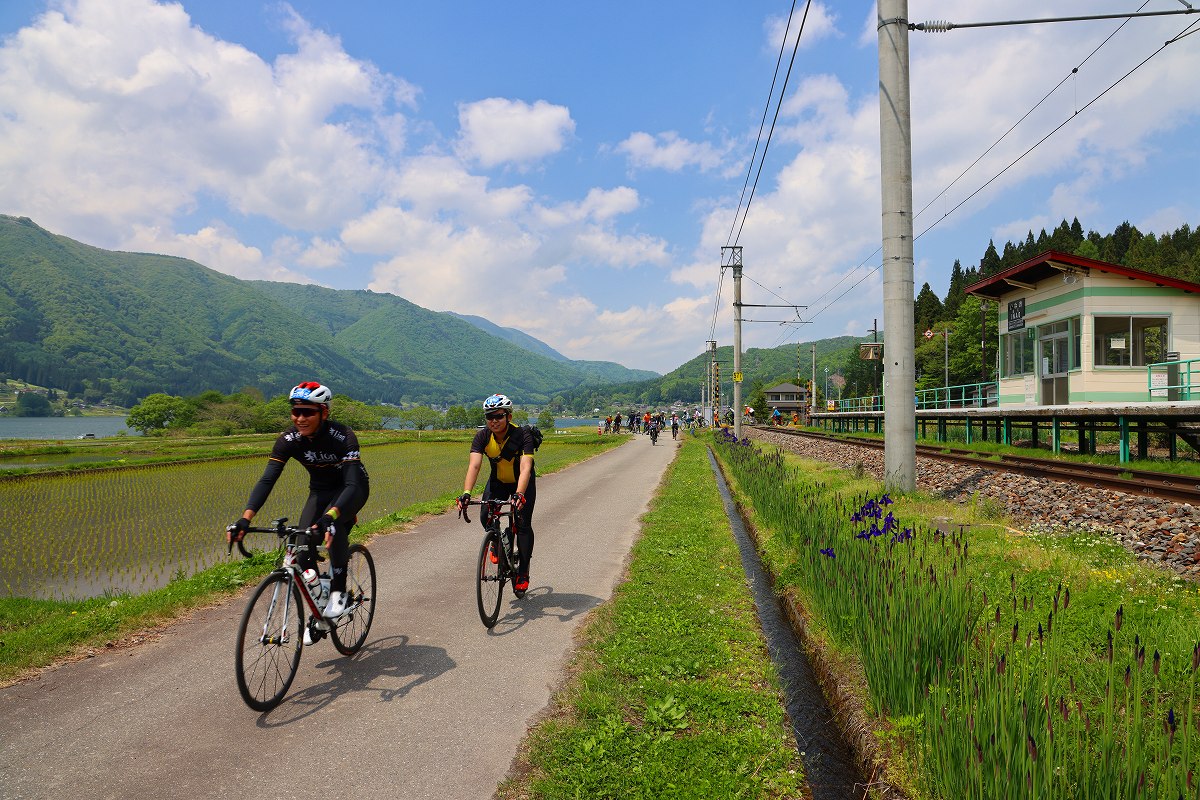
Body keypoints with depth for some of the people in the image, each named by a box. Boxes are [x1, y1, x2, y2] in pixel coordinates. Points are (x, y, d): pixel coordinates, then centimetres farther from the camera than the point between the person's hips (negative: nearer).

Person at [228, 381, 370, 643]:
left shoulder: (343, 436, -33)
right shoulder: (288, 440, -20)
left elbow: (352, 483, -42)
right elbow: (266, 480, -26)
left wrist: (329, 516, -60)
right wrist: (245, 518, -41)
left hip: (353, 488, -4)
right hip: (321, 490, 4)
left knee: (334, 523, -36)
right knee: (303, 547, -13)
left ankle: (338, 591, -17)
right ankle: (316, 613, 8)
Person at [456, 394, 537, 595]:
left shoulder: (522, 436, -31)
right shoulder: (482, 437, -22)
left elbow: (525, 468, -42)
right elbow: (474, 465, -34)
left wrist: (519, 494, -58)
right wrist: (466, 493, -50)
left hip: (523, 482, -3)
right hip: (498, 481, 3)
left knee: (523, 524, -12)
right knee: (486, 518, -17)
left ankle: (523, 573, 5)